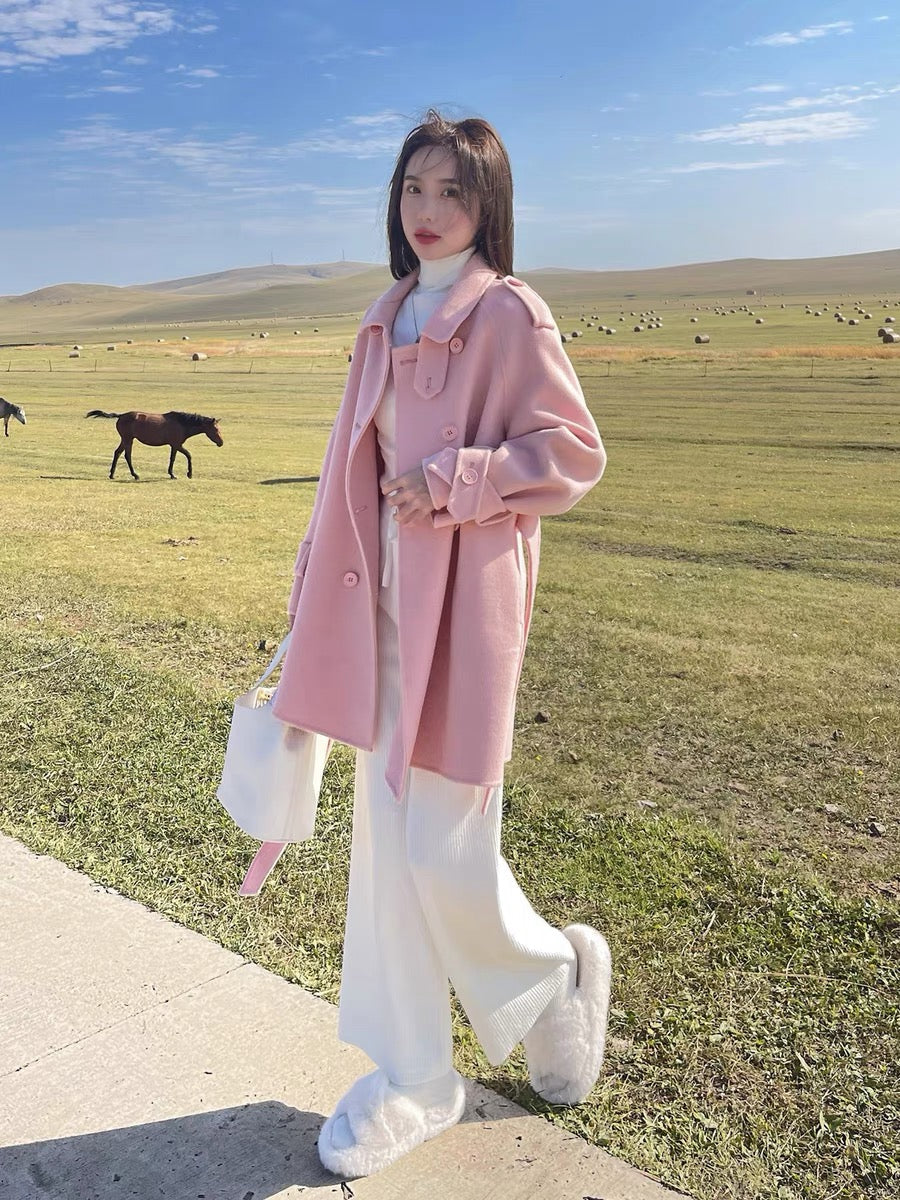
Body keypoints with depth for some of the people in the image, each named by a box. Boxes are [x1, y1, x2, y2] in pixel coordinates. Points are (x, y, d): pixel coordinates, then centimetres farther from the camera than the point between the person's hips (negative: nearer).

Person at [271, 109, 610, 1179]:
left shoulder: (509, 314, -5)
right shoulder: (387, 320, 14)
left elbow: (576, 451, -7)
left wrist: (456, 480, -18)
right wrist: (319, 590, 15)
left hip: (464, 607, -7)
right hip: (384, 606, 7)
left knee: (444, 851, -3)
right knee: (387, 841, 10)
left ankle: (558, 975, 32)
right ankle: (411, 1079, 27)